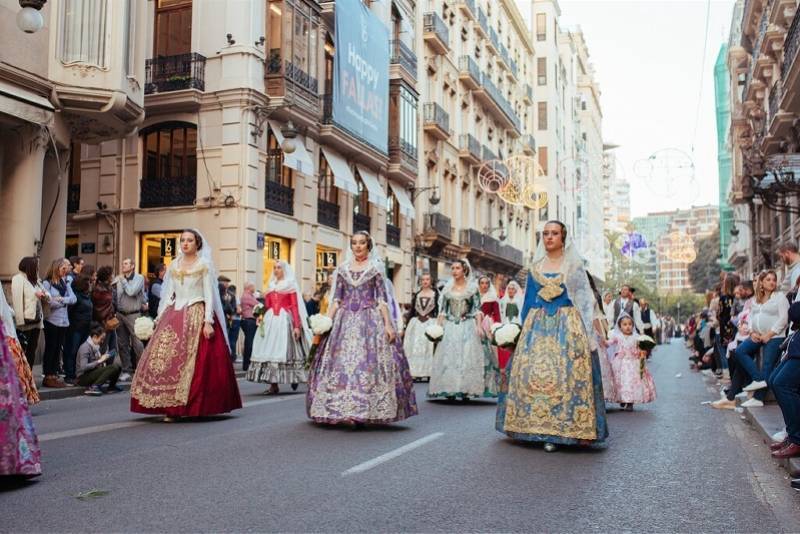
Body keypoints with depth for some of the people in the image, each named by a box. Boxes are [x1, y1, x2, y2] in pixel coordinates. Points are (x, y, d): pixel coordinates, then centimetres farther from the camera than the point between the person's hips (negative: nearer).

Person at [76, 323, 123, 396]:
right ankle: (93, 387, -25)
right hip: (83, 377, -8)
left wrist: (104, 358, -1)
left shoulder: (96, 346, 7)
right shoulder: (85, 347, -17)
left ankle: (111, 386, 7)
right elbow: (83, 367, -27)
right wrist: (99, 361, -22)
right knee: (114, 367, -24)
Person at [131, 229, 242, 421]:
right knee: (167, 358, -4)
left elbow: (209, 295, -4)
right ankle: (172, 407, 1)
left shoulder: (204, 265, 1)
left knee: (196, 362, -8)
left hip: (197, 316, -4)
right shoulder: (173, 265, 14)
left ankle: (192, 406, 0)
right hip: (174, 316, 4)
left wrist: (208, 321, -14)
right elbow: (168, 294, 15)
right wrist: (161, 318, 8)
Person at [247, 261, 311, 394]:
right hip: (270, 319, 5)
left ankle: (294, 378, 9)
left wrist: (297, 325, -13)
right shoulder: (271, 286, 18)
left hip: (285, 319, -5)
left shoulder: (290, 285, 4)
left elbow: (295, 306, -5)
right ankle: (273, 384, 1)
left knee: (284, 349, -6)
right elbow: (267, 306, 11)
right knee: (270, 349, -1)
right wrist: (262, 317, -5)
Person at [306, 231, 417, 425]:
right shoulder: (342, 268, 10)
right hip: (345, 320, 2)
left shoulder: (376, 267, 4)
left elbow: (382, 298, 0)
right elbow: (336, 298, 9)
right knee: (341, 363, -2)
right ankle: (340, 409, 7)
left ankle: (365, 411, -1)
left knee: (368, 362, -7)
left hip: (370, 320, -2)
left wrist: (388, 324, -8)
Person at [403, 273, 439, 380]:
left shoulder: (435, 294, 2)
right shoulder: (416, 294, 10)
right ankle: (417, 373, 2)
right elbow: (411, 310, 12)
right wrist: (407, 323, 8)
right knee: (415, 347, -2)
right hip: (416, 323, 3)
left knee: (429, 347, -4)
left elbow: (439, 310, -1)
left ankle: (429, 373, 1)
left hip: (430, 323, -2)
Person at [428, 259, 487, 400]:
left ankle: (466, 390, -1)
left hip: (468, 327, -2)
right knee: (449, 357, -1)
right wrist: (439, 326, 1)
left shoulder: (472, 287, 3)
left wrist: (479, 325, -11)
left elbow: (477, 309, 0)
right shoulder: (447, 288, 9)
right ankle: (450, 391, 4)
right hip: (450, 327, 2)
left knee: (467, 357, -4)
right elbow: (442, 310, 10)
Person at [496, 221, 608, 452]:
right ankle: (537, 425, 4)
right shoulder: (535, 267, 14)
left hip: (566, 325, -3)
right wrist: (525, 330, 8)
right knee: (533, 371, -4)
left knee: (563, 373, -10)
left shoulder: (574, 265, 6)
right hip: (538, 326, 3)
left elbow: (584, 299, 2)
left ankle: (559, 428, -5)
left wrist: (583, 332, -7)